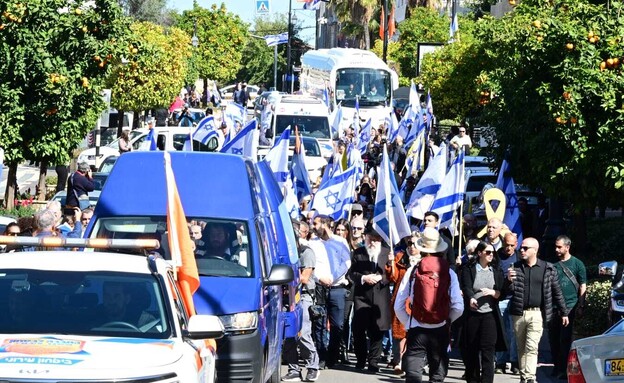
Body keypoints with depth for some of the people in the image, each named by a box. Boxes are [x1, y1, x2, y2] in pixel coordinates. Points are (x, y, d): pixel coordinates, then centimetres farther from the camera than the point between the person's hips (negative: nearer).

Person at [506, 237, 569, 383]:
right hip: (518, 314, 3)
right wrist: (509, 280, -16)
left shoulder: (548, 269, 2)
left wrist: (564, 312, 10)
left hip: (536, 314, -3)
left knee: (531, 347, -12)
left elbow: (556, 291, 8)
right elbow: (509, 291, 6)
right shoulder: (516, 267, 7)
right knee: (521, 348, 9)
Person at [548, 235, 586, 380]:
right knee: (553, 338, 6)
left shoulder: (577, 264, 2)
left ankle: (564, 369, 0)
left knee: (565, 339, -5)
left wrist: (580, 306, -5)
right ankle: (557, 366, 17)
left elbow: (583, 286, 2)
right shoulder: (553, 264, 13)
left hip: (569, 306, -4)